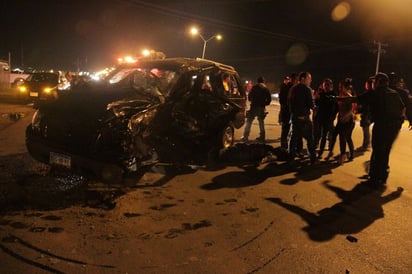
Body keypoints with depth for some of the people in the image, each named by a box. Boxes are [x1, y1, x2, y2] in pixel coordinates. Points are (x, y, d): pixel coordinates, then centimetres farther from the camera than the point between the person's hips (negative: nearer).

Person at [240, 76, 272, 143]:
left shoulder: (254, 87, -4)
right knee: (261, 122, 16)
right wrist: (264, 104, 16)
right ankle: (262, 137, 17)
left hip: (254, 107, -4)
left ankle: (245, 137, -5)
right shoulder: (266, 89, 7)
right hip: (262, 108, 4)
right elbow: (269, 99, 5)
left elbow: (249, 96, -4)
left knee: (249, 121, 0)